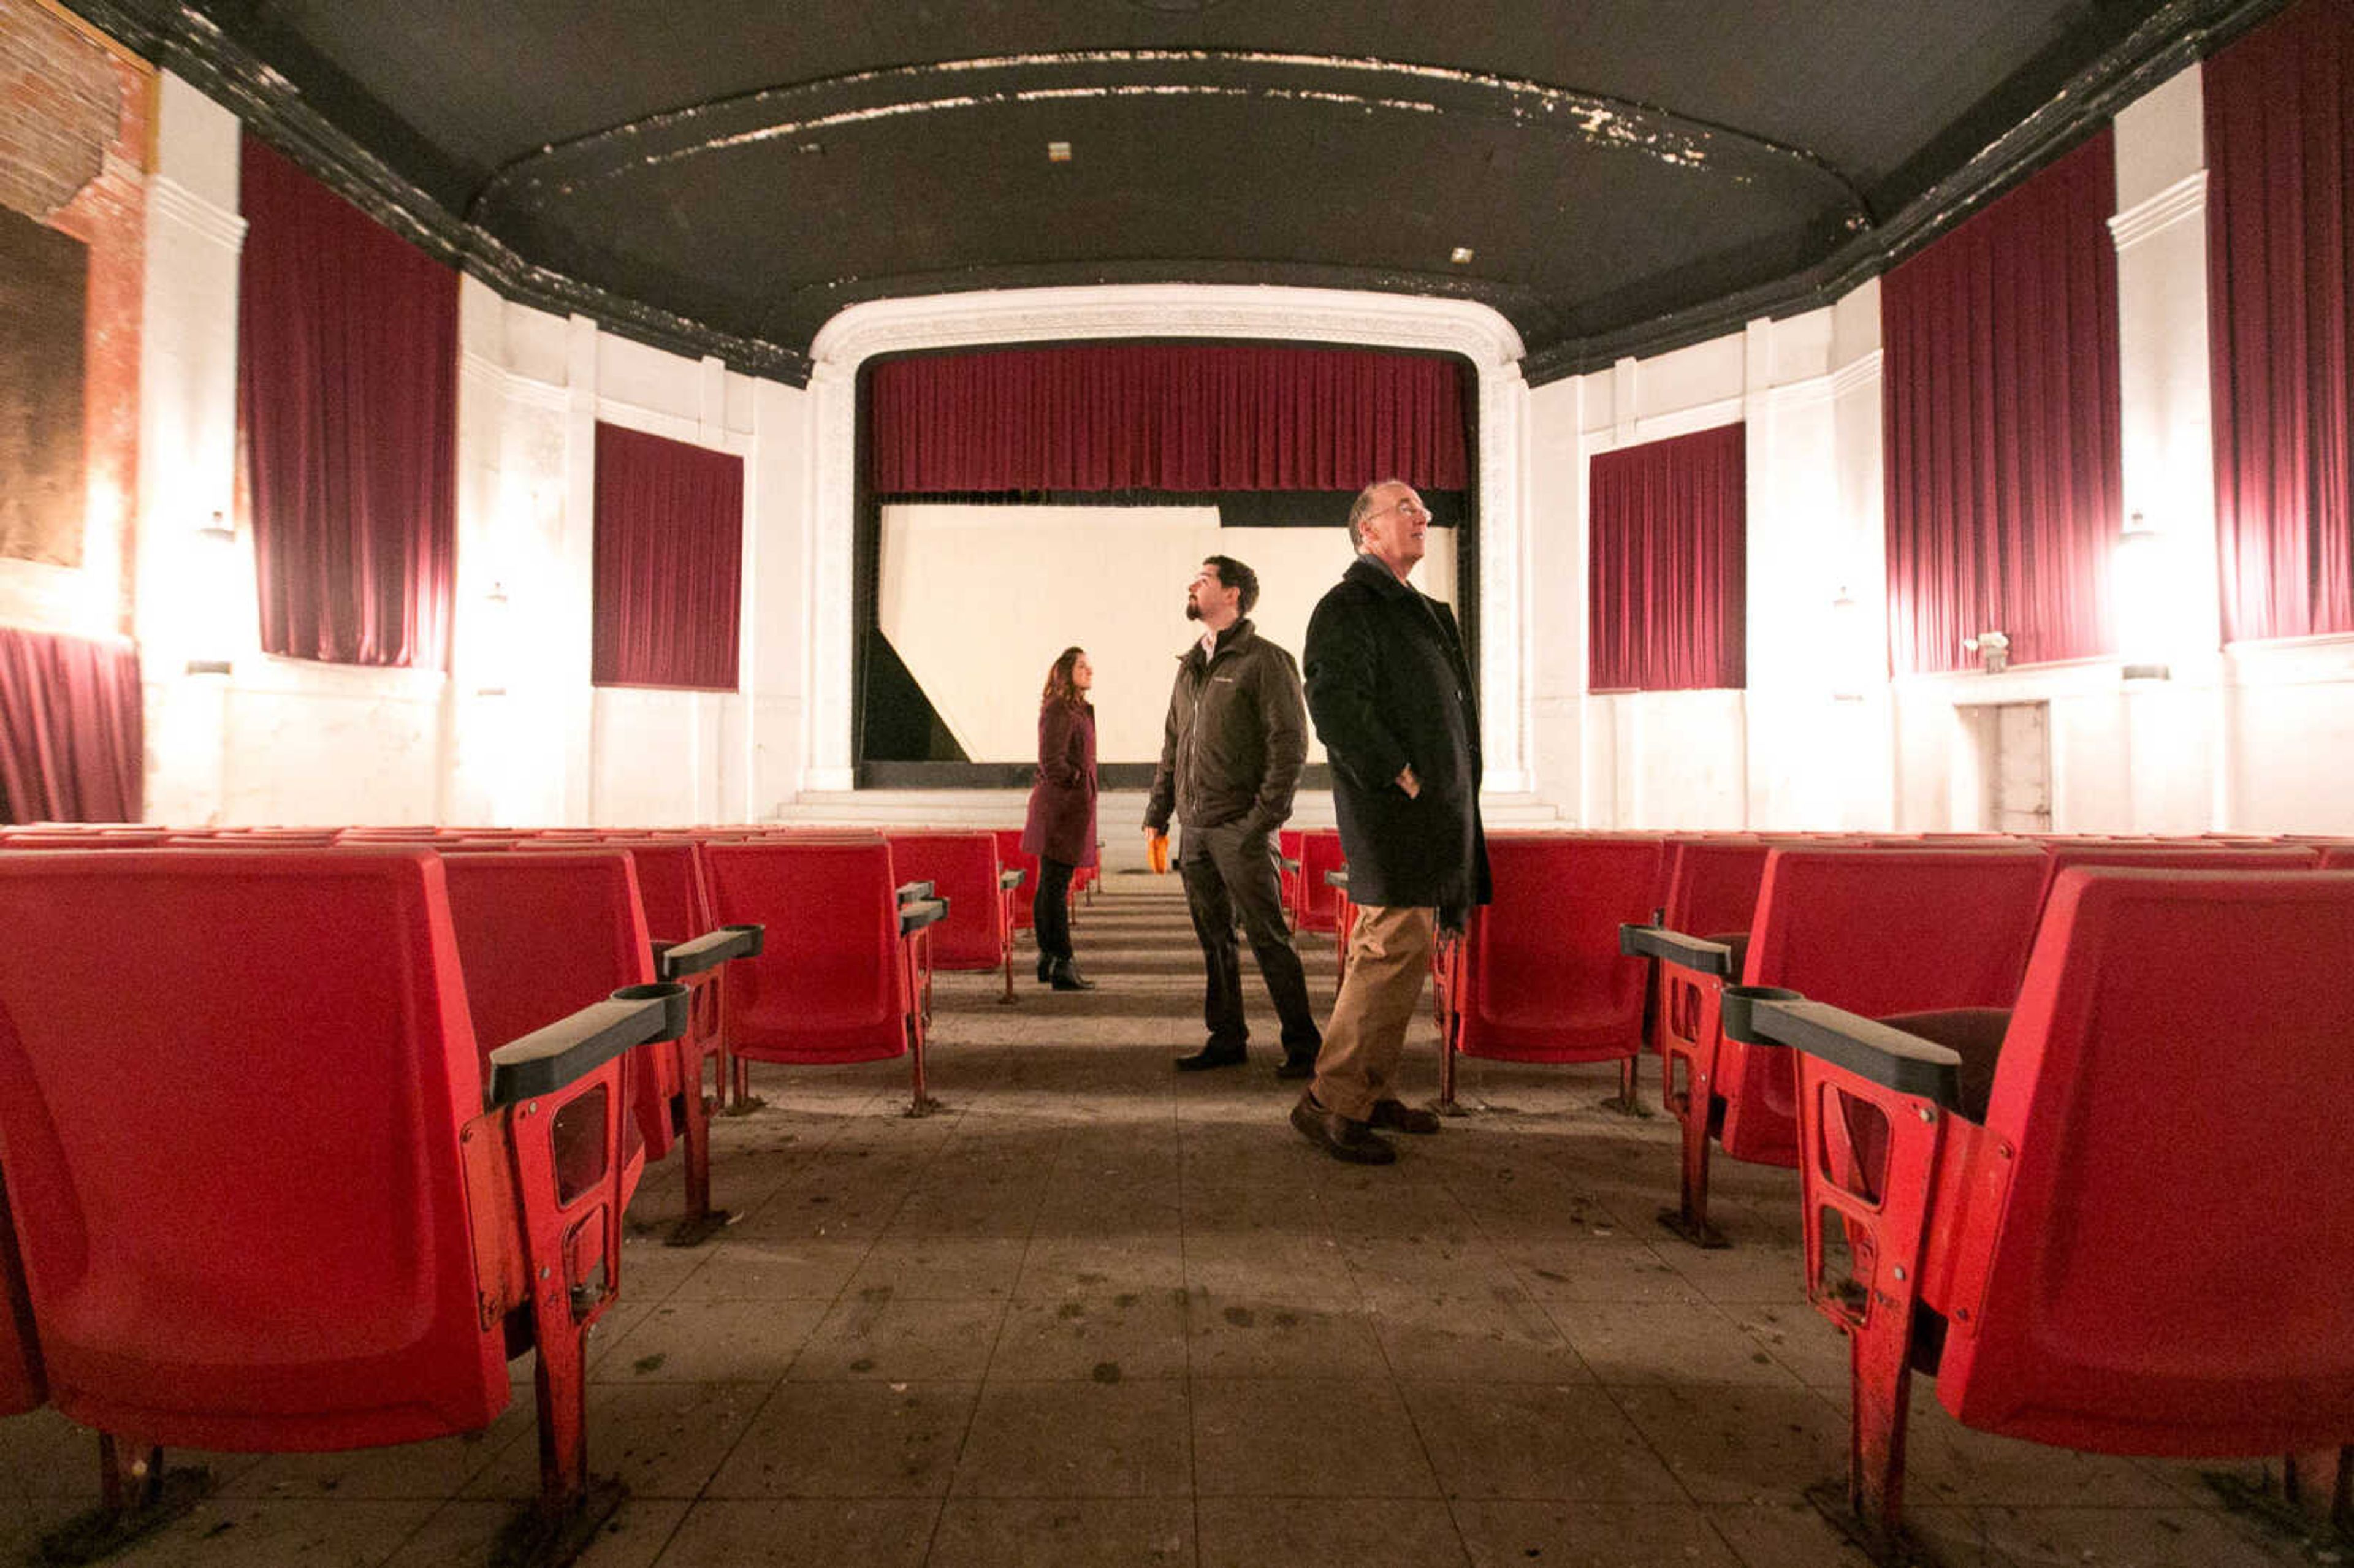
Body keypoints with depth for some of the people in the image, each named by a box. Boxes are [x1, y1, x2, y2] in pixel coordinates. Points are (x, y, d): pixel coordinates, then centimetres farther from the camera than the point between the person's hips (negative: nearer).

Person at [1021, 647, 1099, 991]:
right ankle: (1063, 966, -4)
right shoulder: (1059, 710, -13)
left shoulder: (1078, 709, 18)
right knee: (1056, 887, -7)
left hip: (1069, 804, 10)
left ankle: (1047, 960, 21)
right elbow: (1052, 763, -19)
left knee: (1050, 886, 13)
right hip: (1063, 804, -10)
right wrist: (1077, 779, -5)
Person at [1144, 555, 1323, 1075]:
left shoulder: (1265, 661, -5)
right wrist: (1157, 815, 15)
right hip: (1194, 827, 7)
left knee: (1268, 938, -3)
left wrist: (1263, 818, -17)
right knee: (1214, 940, 12)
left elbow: (1291, 744, -11)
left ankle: (1302, 1044, 8)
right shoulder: (1190, 665, 17)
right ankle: (1227, 1039, 22)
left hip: (1240, 828, -7)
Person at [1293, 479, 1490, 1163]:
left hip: (1432, 814, 9)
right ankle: (1330, 1103, -3)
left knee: (1398, 952, 12)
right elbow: (1334, 705, -18)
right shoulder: (1346, 607, -5)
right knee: (1396, 947, -12)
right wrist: (1400, 775, -18)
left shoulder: (1420, 611, 24)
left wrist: (1451, 792, 14)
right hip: (1392, 811, -9)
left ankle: (1372, 1094, 22)